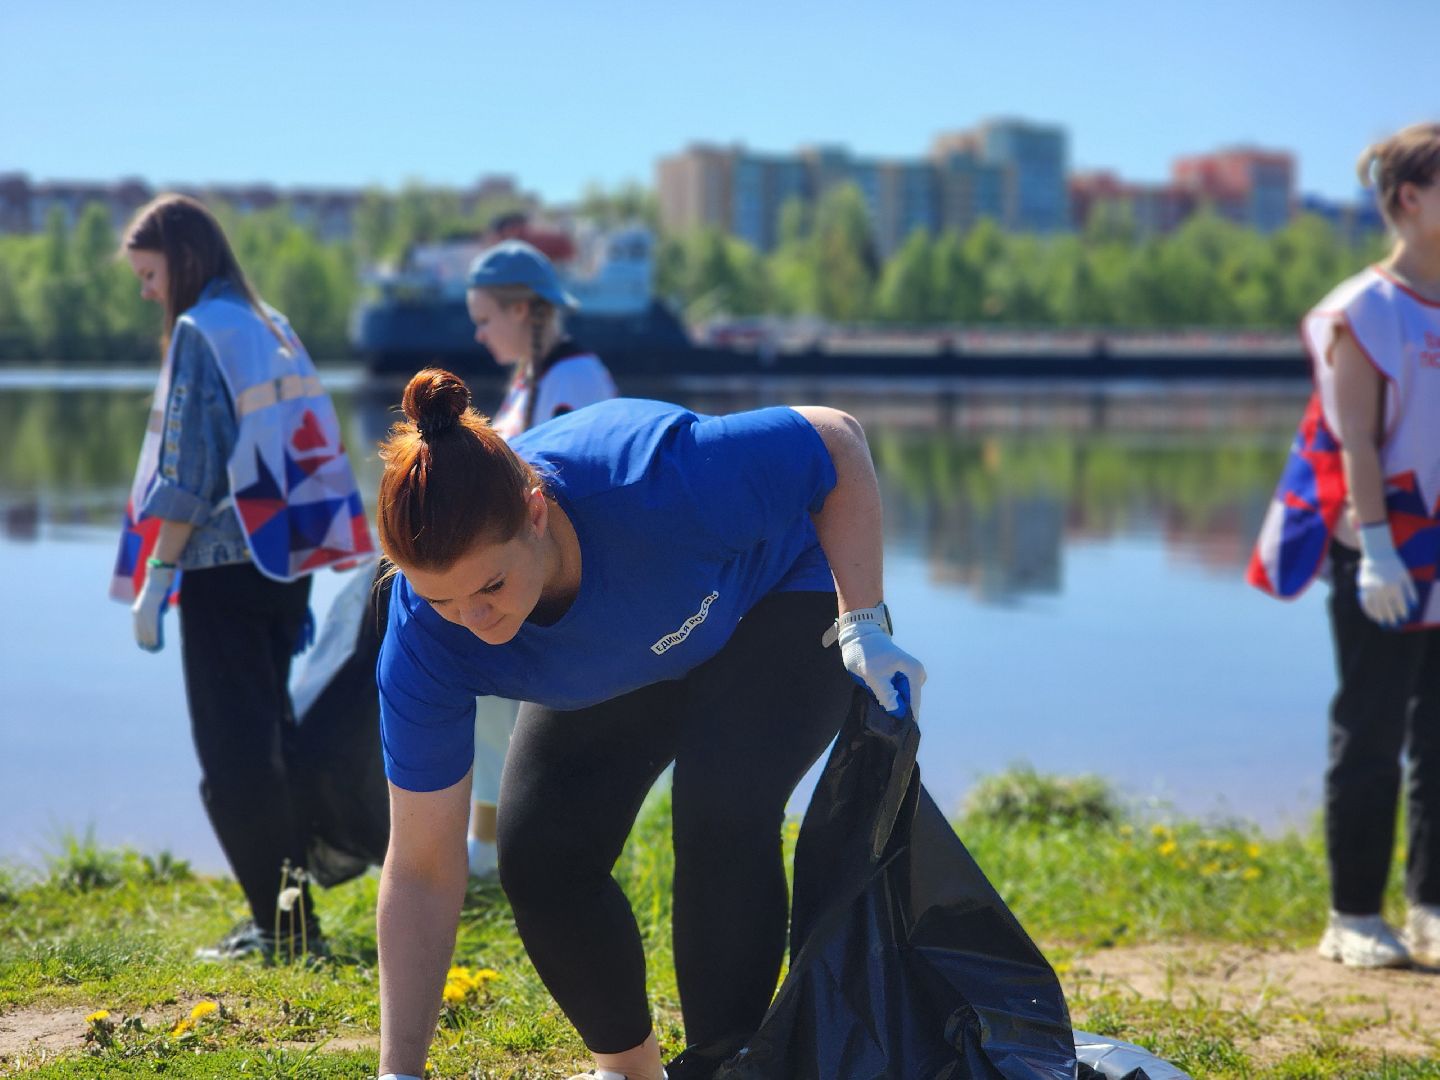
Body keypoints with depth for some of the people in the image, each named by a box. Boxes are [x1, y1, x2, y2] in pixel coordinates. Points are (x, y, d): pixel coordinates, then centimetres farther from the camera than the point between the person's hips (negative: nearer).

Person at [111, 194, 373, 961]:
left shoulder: (200, 332, -9)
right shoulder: (275, 329, 15)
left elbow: (186, 473, -15)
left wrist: (156, 577, -12)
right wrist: (299, 588, 17)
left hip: (225, 564, -8)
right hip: (286, 561, 8)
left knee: (233, 759, -3)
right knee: (267, 740, 15)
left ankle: (282, 922, -4)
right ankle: (288, 915, 18)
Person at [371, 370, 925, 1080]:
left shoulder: (658, 484, -44)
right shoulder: (423, 640, -32)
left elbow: (839, 443, -24)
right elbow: (422, 872, -25)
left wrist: (863, 623, -29)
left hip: (780, 603, -3)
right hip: (614, 670, 3)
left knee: (719, 811, -28)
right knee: (539, 857, -11)